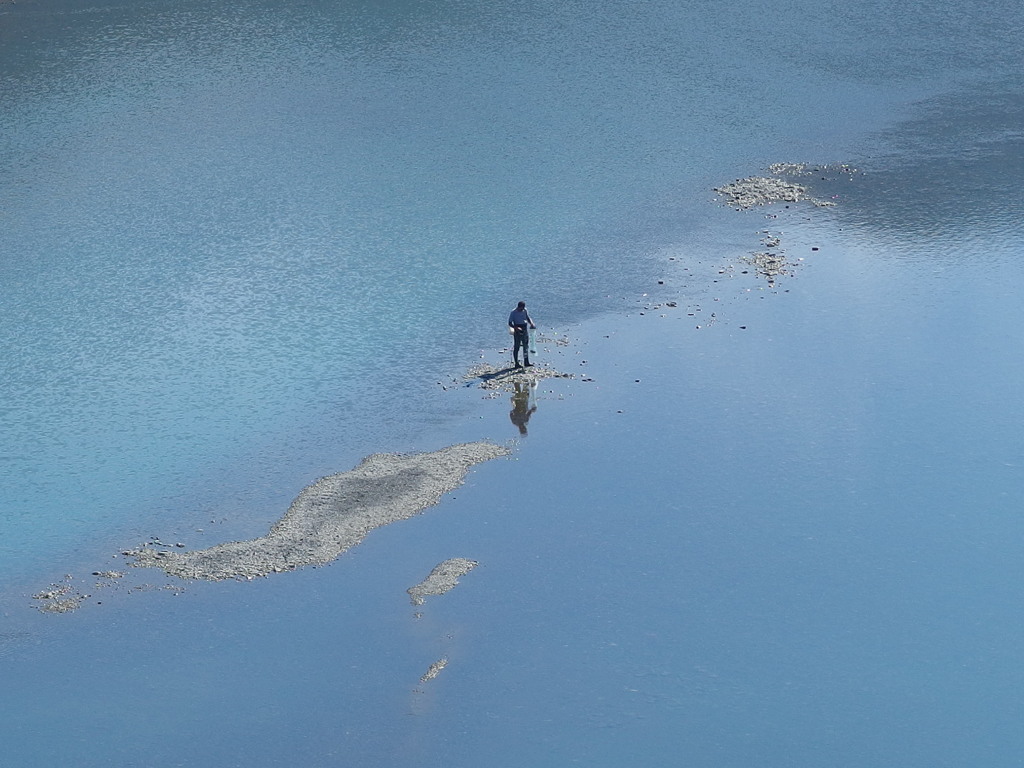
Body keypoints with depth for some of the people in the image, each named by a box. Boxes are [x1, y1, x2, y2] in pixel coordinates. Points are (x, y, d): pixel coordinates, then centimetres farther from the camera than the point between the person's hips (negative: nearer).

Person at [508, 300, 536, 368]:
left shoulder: (525, 311, 4)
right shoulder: (514, 312, -11)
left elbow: (528, 318, 16)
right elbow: (510, 323, -11)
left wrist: (531, 324, -5)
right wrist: (516, 328, -27)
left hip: (525, 329, 6)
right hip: (518, 331, -6)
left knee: (526, 346, 9)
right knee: (516, 347, 0)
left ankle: (526, 362, 17)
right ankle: (516, 363, 4)